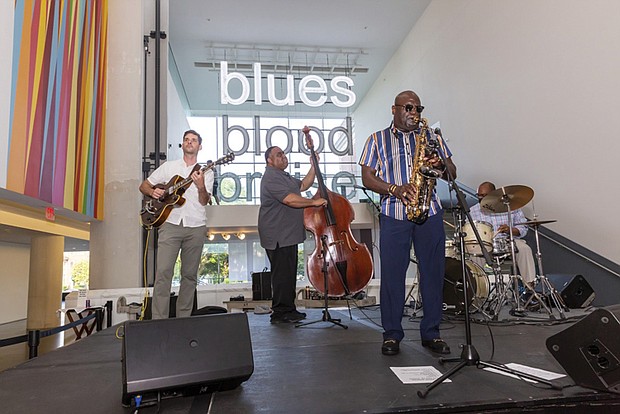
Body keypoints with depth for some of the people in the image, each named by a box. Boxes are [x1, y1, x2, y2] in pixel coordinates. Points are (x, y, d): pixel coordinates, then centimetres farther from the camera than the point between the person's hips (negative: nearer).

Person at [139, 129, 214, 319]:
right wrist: (152, 192, -5)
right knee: (163, 271, -11)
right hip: (170, 223, 0)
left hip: (195, 227, 1)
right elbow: (143, 185, 17)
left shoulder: (206, 172, 10)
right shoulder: (169, 166, 13)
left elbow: (204, 201, -2)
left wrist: (201, 186, -22)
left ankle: (183, 318, 17)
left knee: (189, 275, 6)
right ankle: (159, 320, -7)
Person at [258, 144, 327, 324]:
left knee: (288, 273, 15)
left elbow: (303, 185, 22)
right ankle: (280, 313, 1)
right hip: (278, 236, -11)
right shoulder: (271, 178, -14)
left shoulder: (284, 176, 23)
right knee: (282, 273, -7)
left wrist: (314, 166, 13)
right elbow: (290, 199, -25)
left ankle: (288, 310, 24)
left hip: (287, 234, 11)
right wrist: (314, 202, -17)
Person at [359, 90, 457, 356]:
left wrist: (440, 165, -9)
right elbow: (367, 177, 2)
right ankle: (392, 335, 12)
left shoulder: (432, 137, 17)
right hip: (393, 215, -2)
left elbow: (452, 173, 14)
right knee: (392, 274, 0)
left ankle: (431, 333, 17)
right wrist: (395, 189, -14)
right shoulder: (377, 140, 11)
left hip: (430, 213, 2)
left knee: (433, 273, 4)